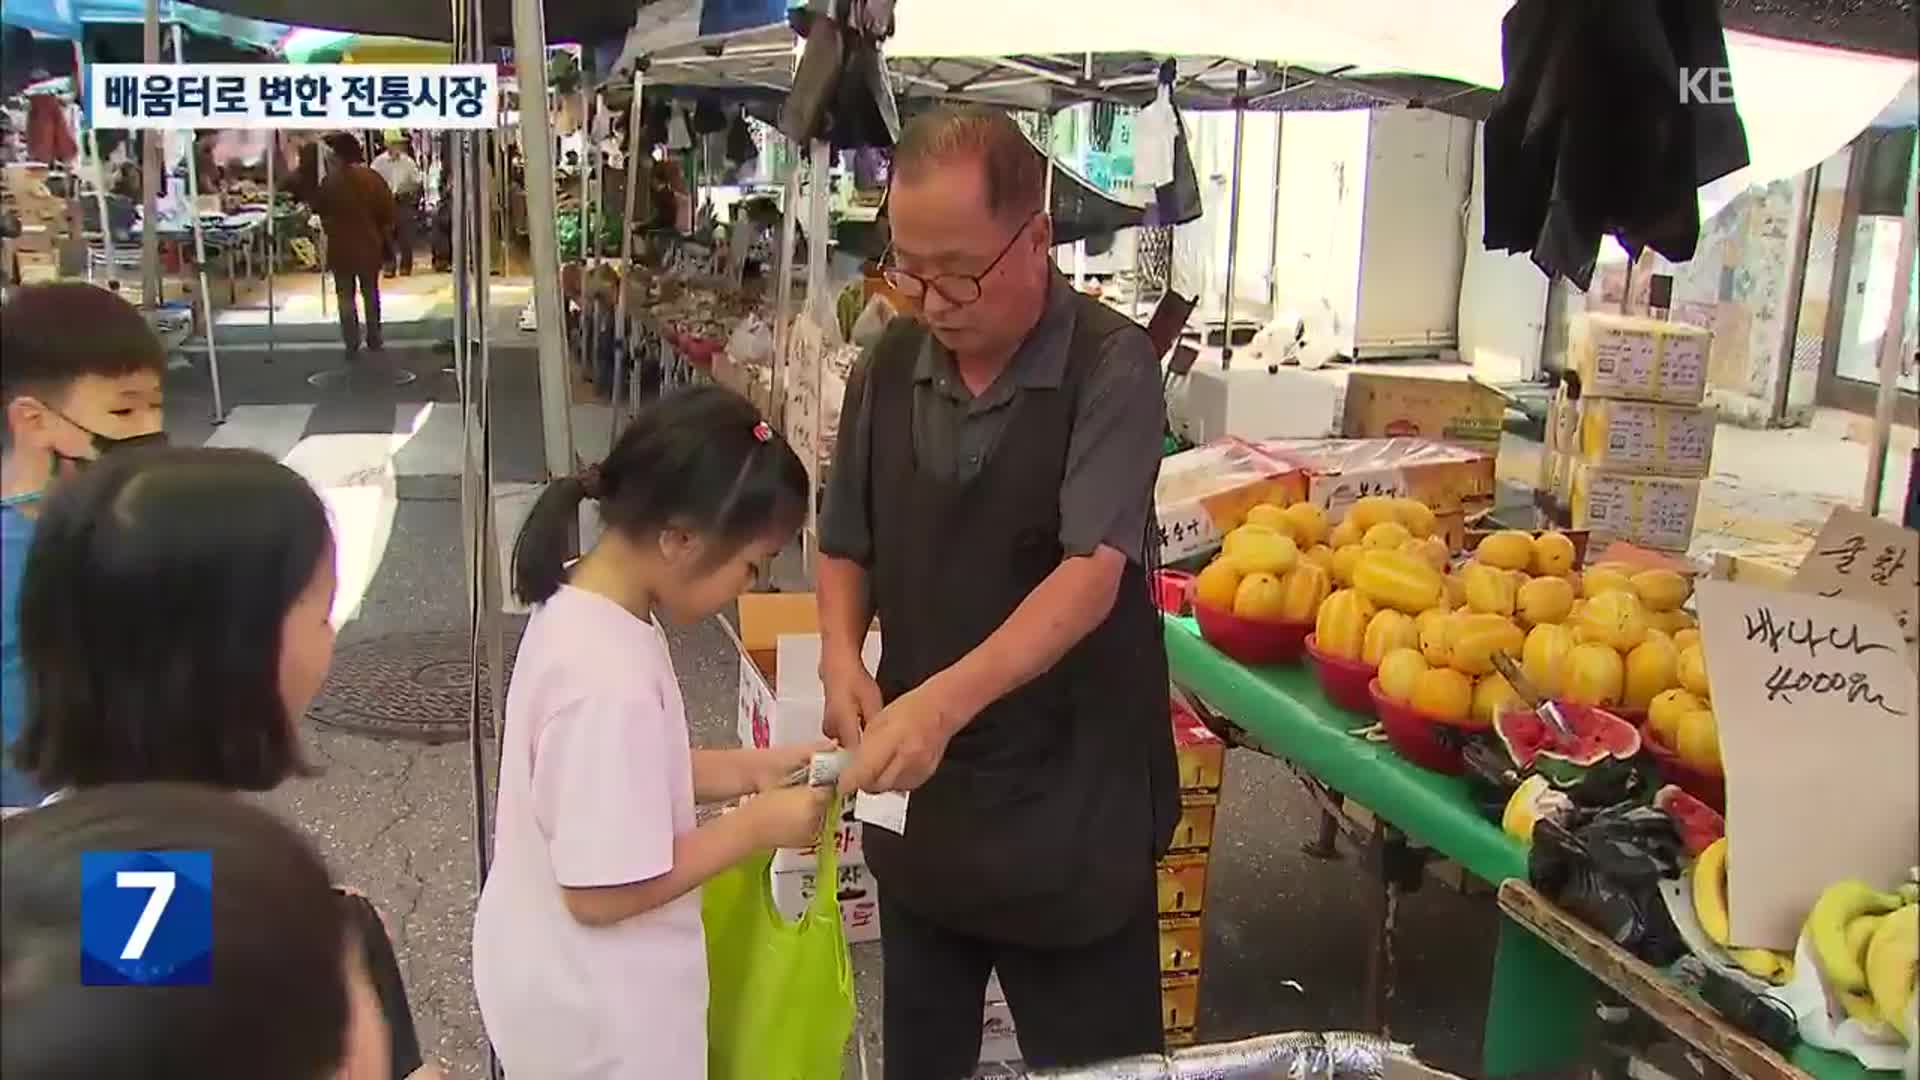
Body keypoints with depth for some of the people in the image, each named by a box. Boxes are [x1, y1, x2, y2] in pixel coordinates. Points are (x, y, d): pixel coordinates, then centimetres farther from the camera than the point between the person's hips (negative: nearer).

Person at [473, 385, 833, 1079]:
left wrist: (747, 770, 0)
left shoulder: (580, 602, -5)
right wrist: (755, 827, -18)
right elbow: (603, 891, -27)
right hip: (598, 1015, -8)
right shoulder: (608, 681, -33)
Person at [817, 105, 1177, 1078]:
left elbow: (1092, 570, -25)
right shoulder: (888, 368, 1)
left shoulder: (1110, 366, -16)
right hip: (918, 796, 5)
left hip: (1071, 798, -5)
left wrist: (945, 701, -37)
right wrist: (841, 657, -9)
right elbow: (847, 548, 11)